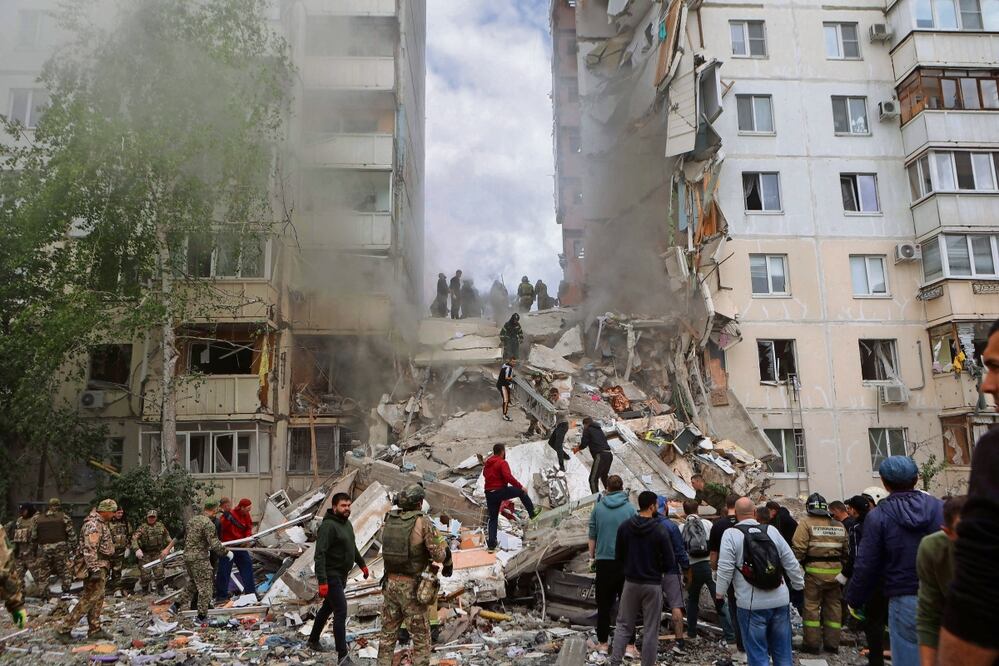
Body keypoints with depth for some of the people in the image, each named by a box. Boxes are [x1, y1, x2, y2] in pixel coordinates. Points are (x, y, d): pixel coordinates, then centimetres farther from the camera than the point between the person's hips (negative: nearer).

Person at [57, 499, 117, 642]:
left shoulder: (101, 523, 15)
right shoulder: (93, 524, -17)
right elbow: (89, 549, -24)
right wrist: (94, 569, -28)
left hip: (100, 567, 11)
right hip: (96, 566, -11)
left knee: (98, 599, 12)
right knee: (89, 599, -9)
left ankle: (95, 630, 17)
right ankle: (64, 630, -4)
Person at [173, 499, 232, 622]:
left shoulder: (192, 520, 10)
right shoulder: (208, 523, -18)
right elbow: (214, 544, -22)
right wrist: (226, 552, -8)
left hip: (187, 557, 9)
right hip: (200, 559, -8)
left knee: (192, 584, 24)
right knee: (205, 587, 2)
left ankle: (176, 605, 24)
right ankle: (202, 615, 7)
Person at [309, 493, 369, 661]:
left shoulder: (347, 523, 8)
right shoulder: (328, 525, -21)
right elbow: (320, 554, -26)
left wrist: (362, 564, 26)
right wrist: (322, 581, -31)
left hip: (341, 575, 9)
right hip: (331, 576, -9)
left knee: (328, 607, 21)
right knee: (341, 612, -10)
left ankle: (313, 640, 39)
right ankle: (342, 654, -4)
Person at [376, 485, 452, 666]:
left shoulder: (389, 519, 0)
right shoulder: (422, 522, -15)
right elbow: (439, 553, -16)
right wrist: (448, 564, 7)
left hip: (390, 582, 5)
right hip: (412, 585, -5)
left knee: (388, 632, 19)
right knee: (421, 635, 8)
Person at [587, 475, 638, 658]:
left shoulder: (598, 507, -1)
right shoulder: (630, 508, -5)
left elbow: (592, 535, 5)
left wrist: (592, 557, 18)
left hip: (604, 561, 1)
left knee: (604, 604, 11)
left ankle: (602, 643, 19)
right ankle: (630, 646, 6)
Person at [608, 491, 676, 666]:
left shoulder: (624, 526, -4)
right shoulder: (659, 530, -14)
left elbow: (618, 556, 3)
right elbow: (669, 563, -10)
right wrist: (656, 570, 9)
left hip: (631, 583, 3)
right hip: (653, 585, -3)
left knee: (623, 625, 13)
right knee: (650, 630, 7)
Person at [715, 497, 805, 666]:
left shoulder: (731, 534, -7)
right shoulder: (771, 530, 4)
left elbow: (725, 569, -11)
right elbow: (791, 563, 8)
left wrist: (719, 593, 2)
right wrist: (799, 585, 22)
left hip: (752, 604, -4)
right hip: (780, 601, 4)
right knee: (782, 652, 17)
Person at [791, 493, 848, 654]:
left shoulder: (806, 523, -7)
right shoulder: (839, 525, 10)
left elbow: (798, 549, -13)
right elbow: (846, 551, 13)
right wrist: (843, 569, 19)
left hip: (814, 570, -5)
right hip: (835, 571, 5)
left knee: (811, 605, 4)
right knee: (833, 606, 14)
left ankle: (812, 643, 8)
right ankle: (832, 643, 21)